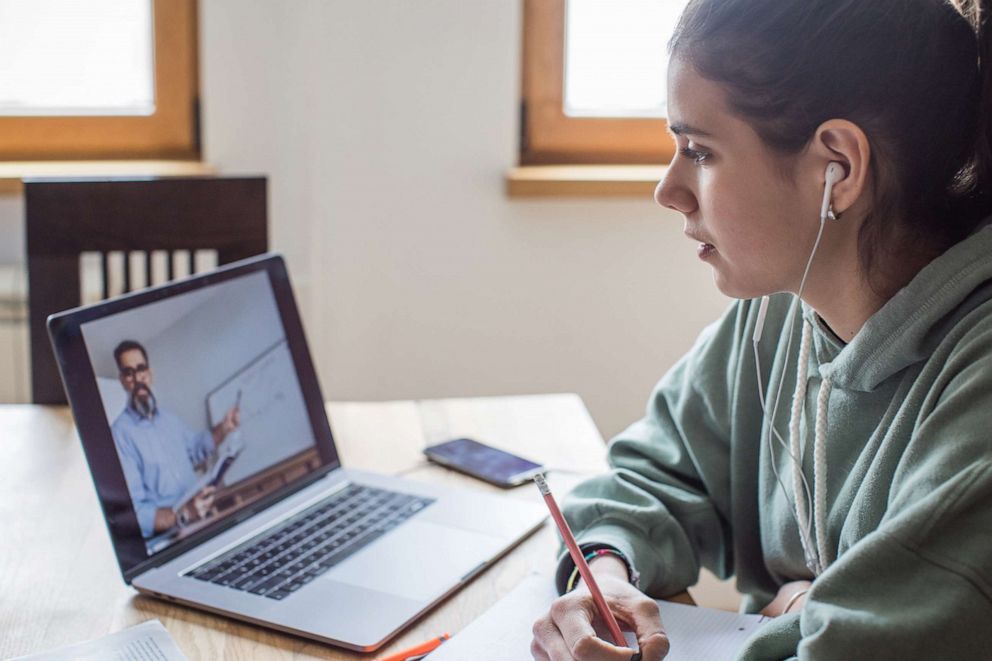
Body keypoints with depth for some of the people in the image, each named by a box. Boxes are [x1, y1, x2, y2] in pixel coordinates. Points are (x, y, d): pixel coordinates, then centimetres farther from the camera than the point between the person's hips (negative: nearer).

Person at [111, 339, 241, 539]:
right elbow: (133, 513, -17)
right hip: (170, 536, -8)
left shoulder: (169, 418, 14)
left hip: (205, 518, 8)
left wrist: (222, 429, 18)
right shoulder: (121, 432, -10)